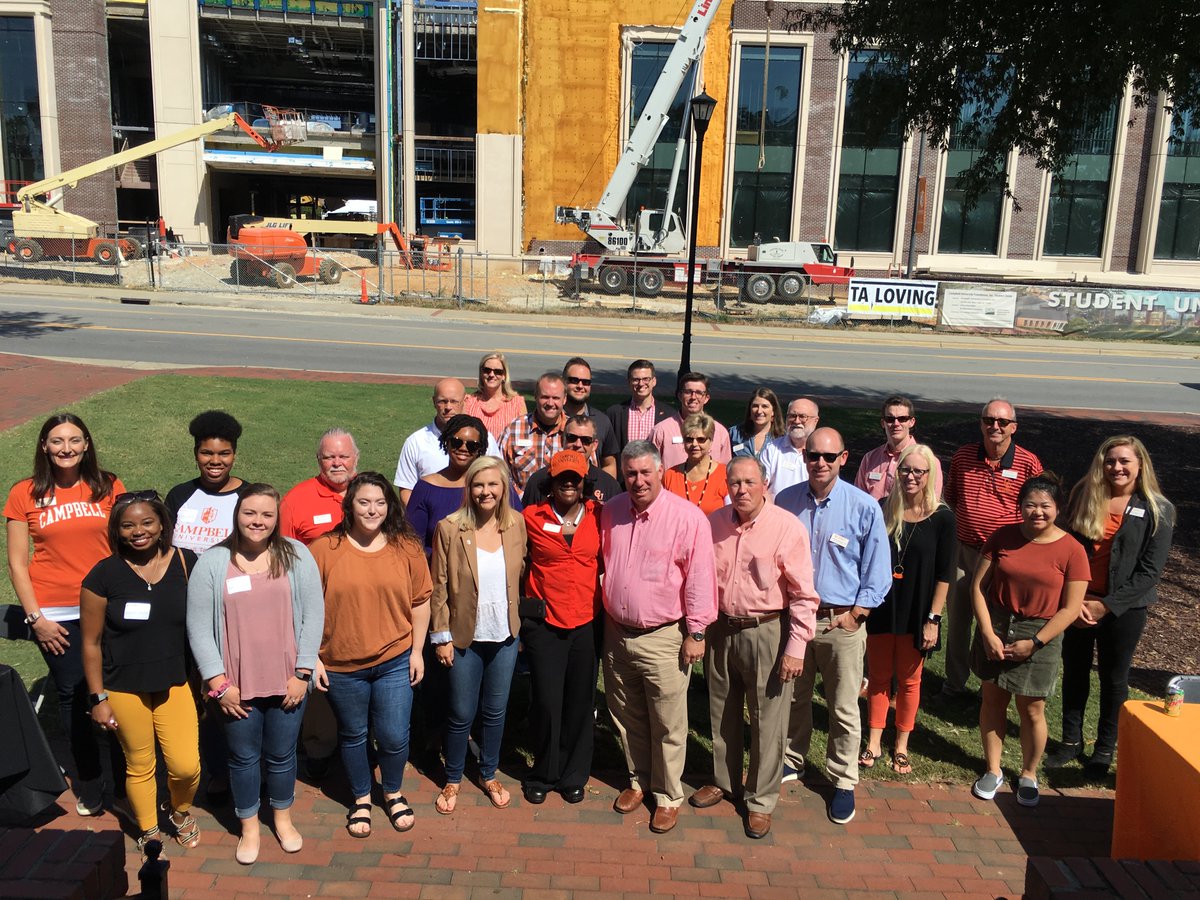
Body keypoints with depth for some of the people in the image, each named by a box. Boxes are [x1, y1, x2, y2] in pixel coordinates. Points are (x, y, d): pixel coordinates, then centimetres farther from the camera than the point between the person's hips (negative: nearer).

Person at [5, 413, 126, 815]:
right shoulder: (25, 495, 0)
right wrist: (36, 618, -3)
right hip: (55, 616, 0)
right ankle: (89, 790, 26)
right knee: (73, 698, 8)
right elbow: (17, 564, 2)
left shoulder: (109, 487, 2)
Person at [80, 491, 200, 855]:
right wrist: (98, 698, -3)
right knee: (139, 766, 11)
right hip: (124, 688, -1)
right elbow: (91, 642, -3)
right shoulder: (104, 575, -10)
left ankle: (180, 812, 31)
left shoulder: (186, 563, -6)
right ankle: (149, 834, 36)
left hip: (174, 683, 1)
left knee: (186, 766, -3)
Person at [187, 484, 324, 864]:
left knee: (282, 755, 16)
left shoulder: (296, 556, -4)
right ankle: (249, 827, 37)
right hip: (235, 686, 0)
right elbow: (199, 626, -4)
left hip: (286, 682, 0)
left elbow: (313, 615, -4)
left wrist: (303, 673, -7)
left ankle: (283, 819, 40)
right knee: (244, 757, 15)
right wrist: (218, 682, -7)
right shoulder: (212, 562, -4)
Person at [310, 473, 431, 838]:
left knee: (394, 737, 6)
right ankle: (361, 800, 39)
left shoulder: (406, 547, -3)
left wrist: (417, 650, 1)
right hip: (341, 665, 0)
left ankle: (394, 793, 35)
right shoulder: (325, 549, -7)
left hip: (394, 662, 0)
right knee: (353, 735, 16)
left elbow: (420, 600, 2)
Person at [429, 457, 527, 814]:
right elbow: (439, 587, -8)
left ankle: (489, 775, 37)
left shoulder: (517, 524, -4)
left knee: (495, 711, 16)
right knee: (462, 715, 10)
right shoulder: (449, 528, -12)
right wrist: (441, 636, -8)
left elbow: (521, 575, 6)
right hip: (465, 637, -3)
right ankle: (452, 780, 32)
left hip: (505, 636, 3)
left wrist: (523, 622, 3)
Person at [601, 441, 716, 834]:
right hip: (617, 635, 5)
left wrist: (696, 631, -11)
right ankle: (638, 780, 39)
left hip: (664, 639, -5)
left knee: (668, 725, 5)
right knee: (627, 718, 19)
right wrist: (602, 620, 12)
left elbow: (700, 577, -12)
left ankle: (668, 795, 24)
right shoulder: (610, 512, 2)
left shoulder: (688, 517, -15)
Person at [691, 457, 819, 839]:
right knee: (722, 713, 19)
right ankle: (724, 781, 40)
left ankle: (761, 800, 23)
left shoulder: (787, 527, -14)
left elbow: (803, 595, -12)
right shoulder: (713, 523, 0)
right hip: (721, 630, 5)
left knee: (767, 720, 6)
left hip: (766, 632, -4)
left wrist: (796, 647, -14)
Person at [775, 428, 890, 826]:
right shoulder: (785, 501, -1)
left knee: (844, 708, 7)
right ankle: (791, 761, 37)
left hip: (842, 621, -2)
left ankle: (843, 781, 24)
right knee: (793, 698, 17)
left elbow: (877, 571, -3)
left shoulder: (864, 507, -9)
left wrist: (855, 614, -7)